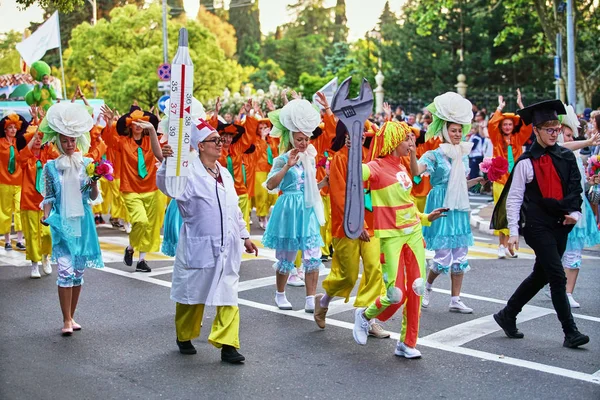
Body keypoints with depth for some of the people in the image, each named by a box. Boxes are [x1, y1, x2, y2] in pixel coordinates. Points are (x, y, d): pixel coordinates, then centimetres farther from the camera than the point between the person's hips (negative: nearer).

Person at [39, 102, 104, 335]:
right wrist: (46, 216, -12)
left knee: (78, 271, 7)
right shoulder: (51, 166, 0)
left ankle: (71, 316, 20)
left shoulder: (87, 163, 3)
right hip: (61, 223, -2)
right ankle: (66, 320, 0)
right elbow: (48, 197, 4)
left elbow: (93, 197, 3)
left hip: (82, 222, 2)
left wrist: (94, 182, -16)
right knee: (65, 270, -9)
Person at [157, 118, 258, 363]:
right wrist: (167, 162, -44)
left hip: (227, 246, 5)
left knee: (228, 296, 1)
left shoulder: (225, 173, 12)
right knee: (193, 293, 10)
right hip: (199, 246, -5)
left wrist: (244, 236, 21)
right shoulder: (189, 171, -9)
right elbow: (165, 185, -27)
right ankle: (184, 337, 31)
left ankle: (227, 344, 6)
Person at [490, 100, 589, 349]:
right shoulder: (526, 162, -8)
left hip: (560, 225, 6)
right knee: (558, 276, -8)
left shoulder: (566, 157, 7)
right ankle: (570, 332, 1)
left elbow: (575, 189, 14)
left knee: (541, 275, 14)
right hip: (537, 225, -6)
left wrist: (575, 212, -3)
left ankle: (508, 315, 29)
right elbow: (513, 198, -6)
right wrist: (513, 231, -12)